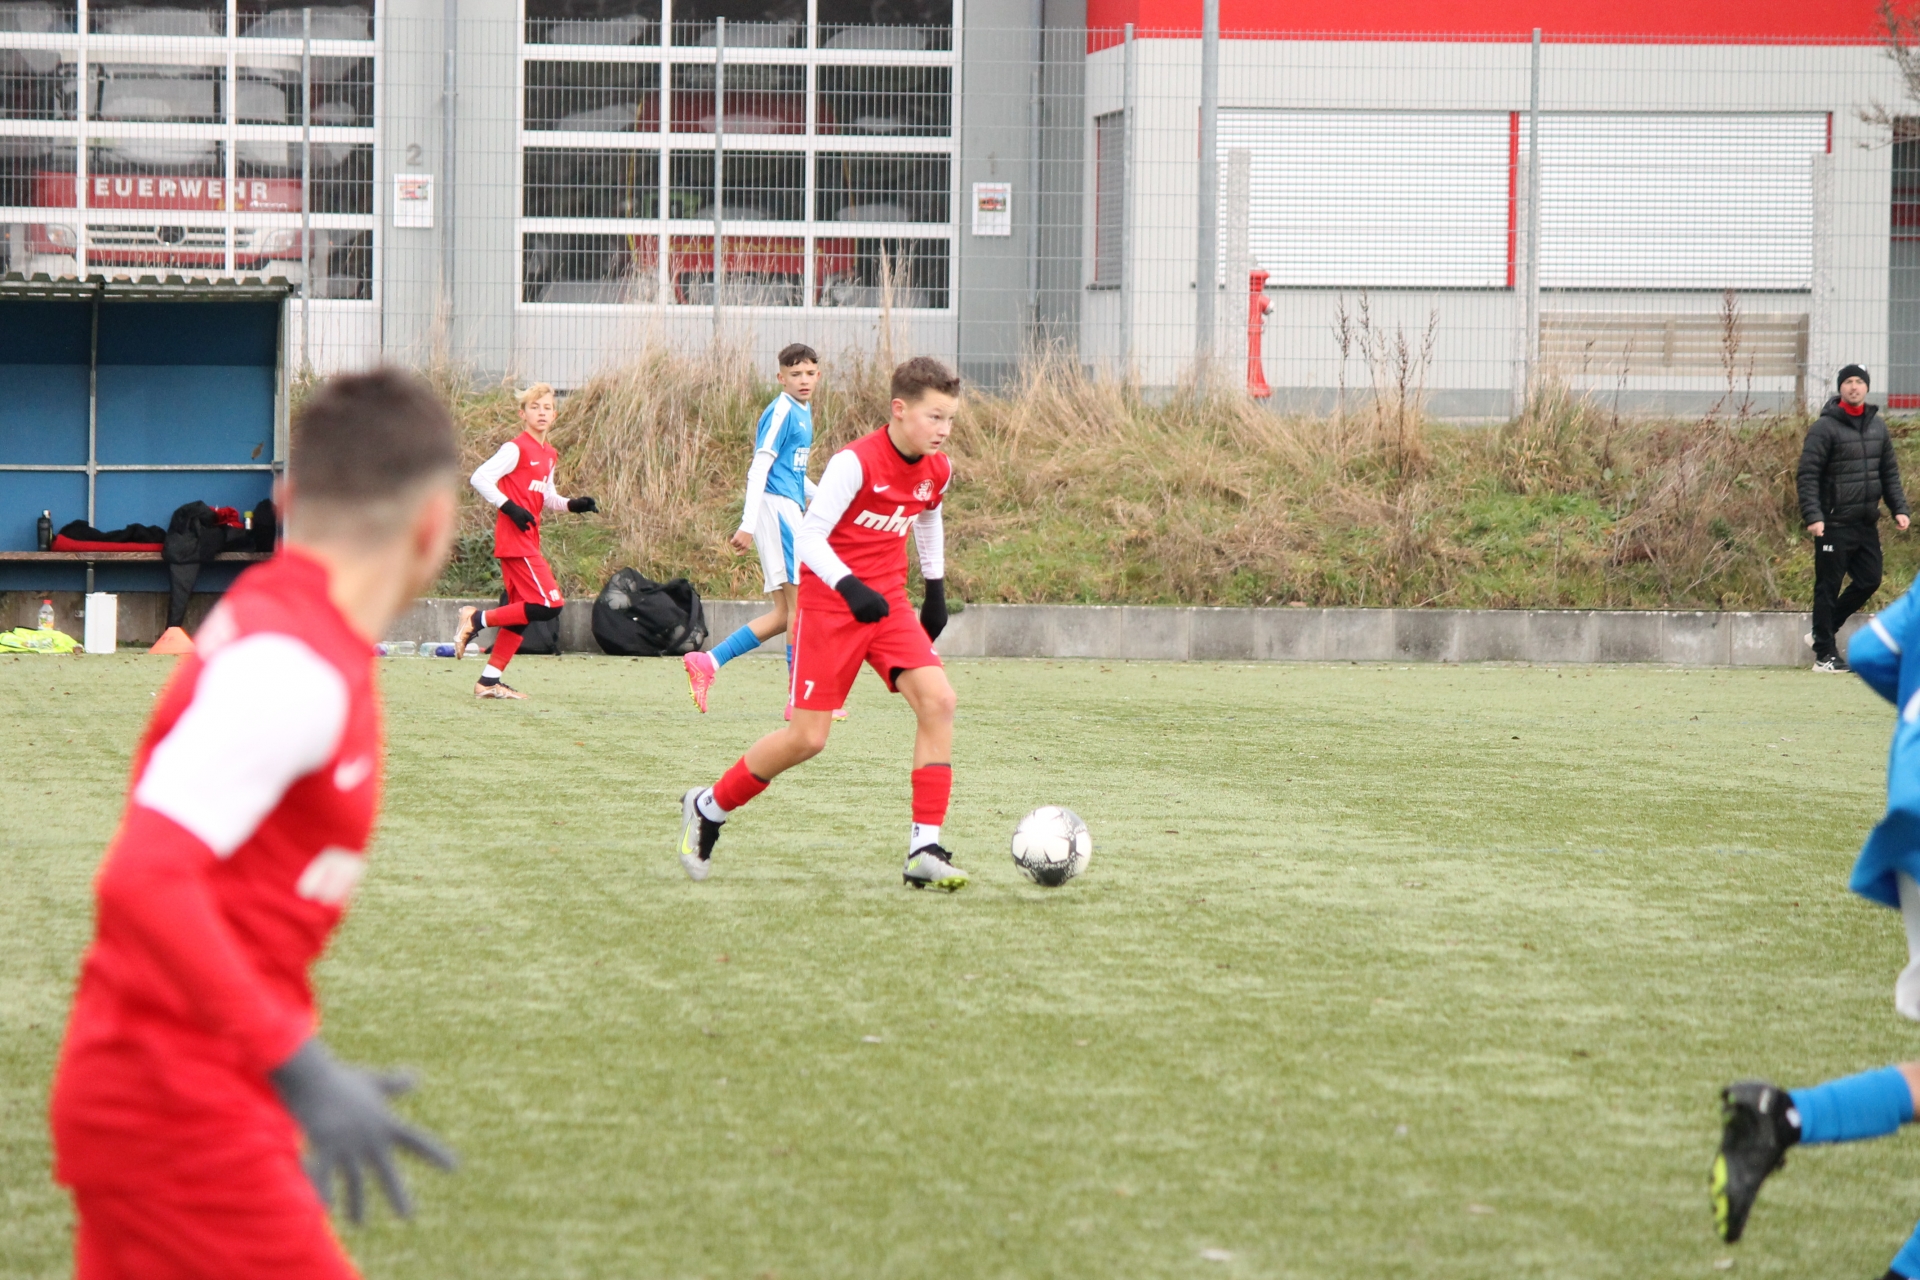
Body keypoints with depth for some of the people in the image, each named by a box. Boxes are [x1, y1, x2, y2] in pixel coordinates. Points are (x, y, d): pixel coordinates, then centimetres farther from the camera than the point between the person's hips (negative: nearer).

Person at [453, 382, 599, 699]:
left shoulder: (549, 455, 16)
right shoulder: (516, 448, -11)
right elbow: (480, 478, -17)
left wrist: (572, 505, 6)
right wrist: (509, 507, -23)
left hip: (528, 541, 9)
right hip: (513, 539, -9)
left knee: (522, 612, 10)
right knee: (550, 605, -15)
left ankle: (489, 681, 13)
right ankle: (477, 619, -6)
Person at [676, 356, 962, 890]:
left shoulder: (937, 471, 2)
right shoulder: (856, 462, -20)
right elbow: (809, 535, -22)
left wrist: (936, 589, 25)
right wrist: (850, 587, -36)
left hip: (888, 603, 6)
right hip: (829, 605, -6)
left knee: (938, 699, -17)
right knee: (807, 737, -6)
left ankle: (924, 850, -16)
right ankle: (708, 808, 20)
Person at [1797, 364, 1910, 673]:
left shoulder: (1877, 426, 11)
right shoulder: (1825, 428, -9)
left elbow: (1890, 472, 16)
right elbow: (1807, 475, -12)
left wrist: (1899, 508, 6)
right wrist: (1813, 516, -21)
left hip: (1867, 524, 7)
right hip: (1835, 524, -7)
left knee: (1869, 581, 10)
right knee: (1829, 587, 0)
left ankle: (1822, 632, 26)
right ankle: (1824, 655, 7)